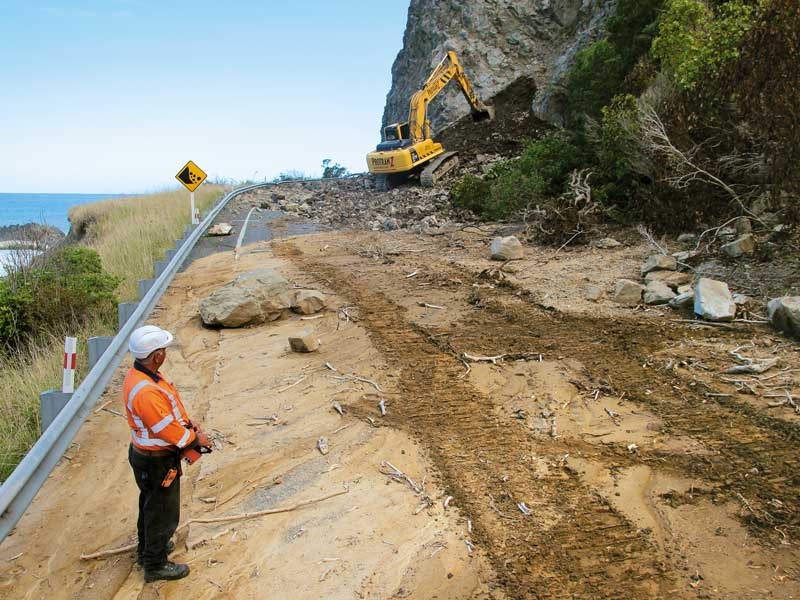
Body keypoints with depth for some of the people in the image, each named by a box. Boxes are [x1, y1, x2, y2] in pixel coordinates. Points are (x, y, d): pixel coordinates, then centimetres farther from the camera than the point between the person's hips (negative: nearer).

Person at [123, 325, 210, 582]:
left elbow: (168, 410, 8)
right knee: (163, 512, 10)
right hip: (157, 462, -10)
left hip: (144, 454, 10)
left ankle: (148, 548, 49)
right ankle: (156, 565, 29)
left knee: (150, 504, 28)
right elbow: (167, 430, -28)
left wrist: (187, 423, 0)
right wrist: (195, 439, -12)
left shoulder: (139, 373, -5)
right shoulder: (146, 392, -37)